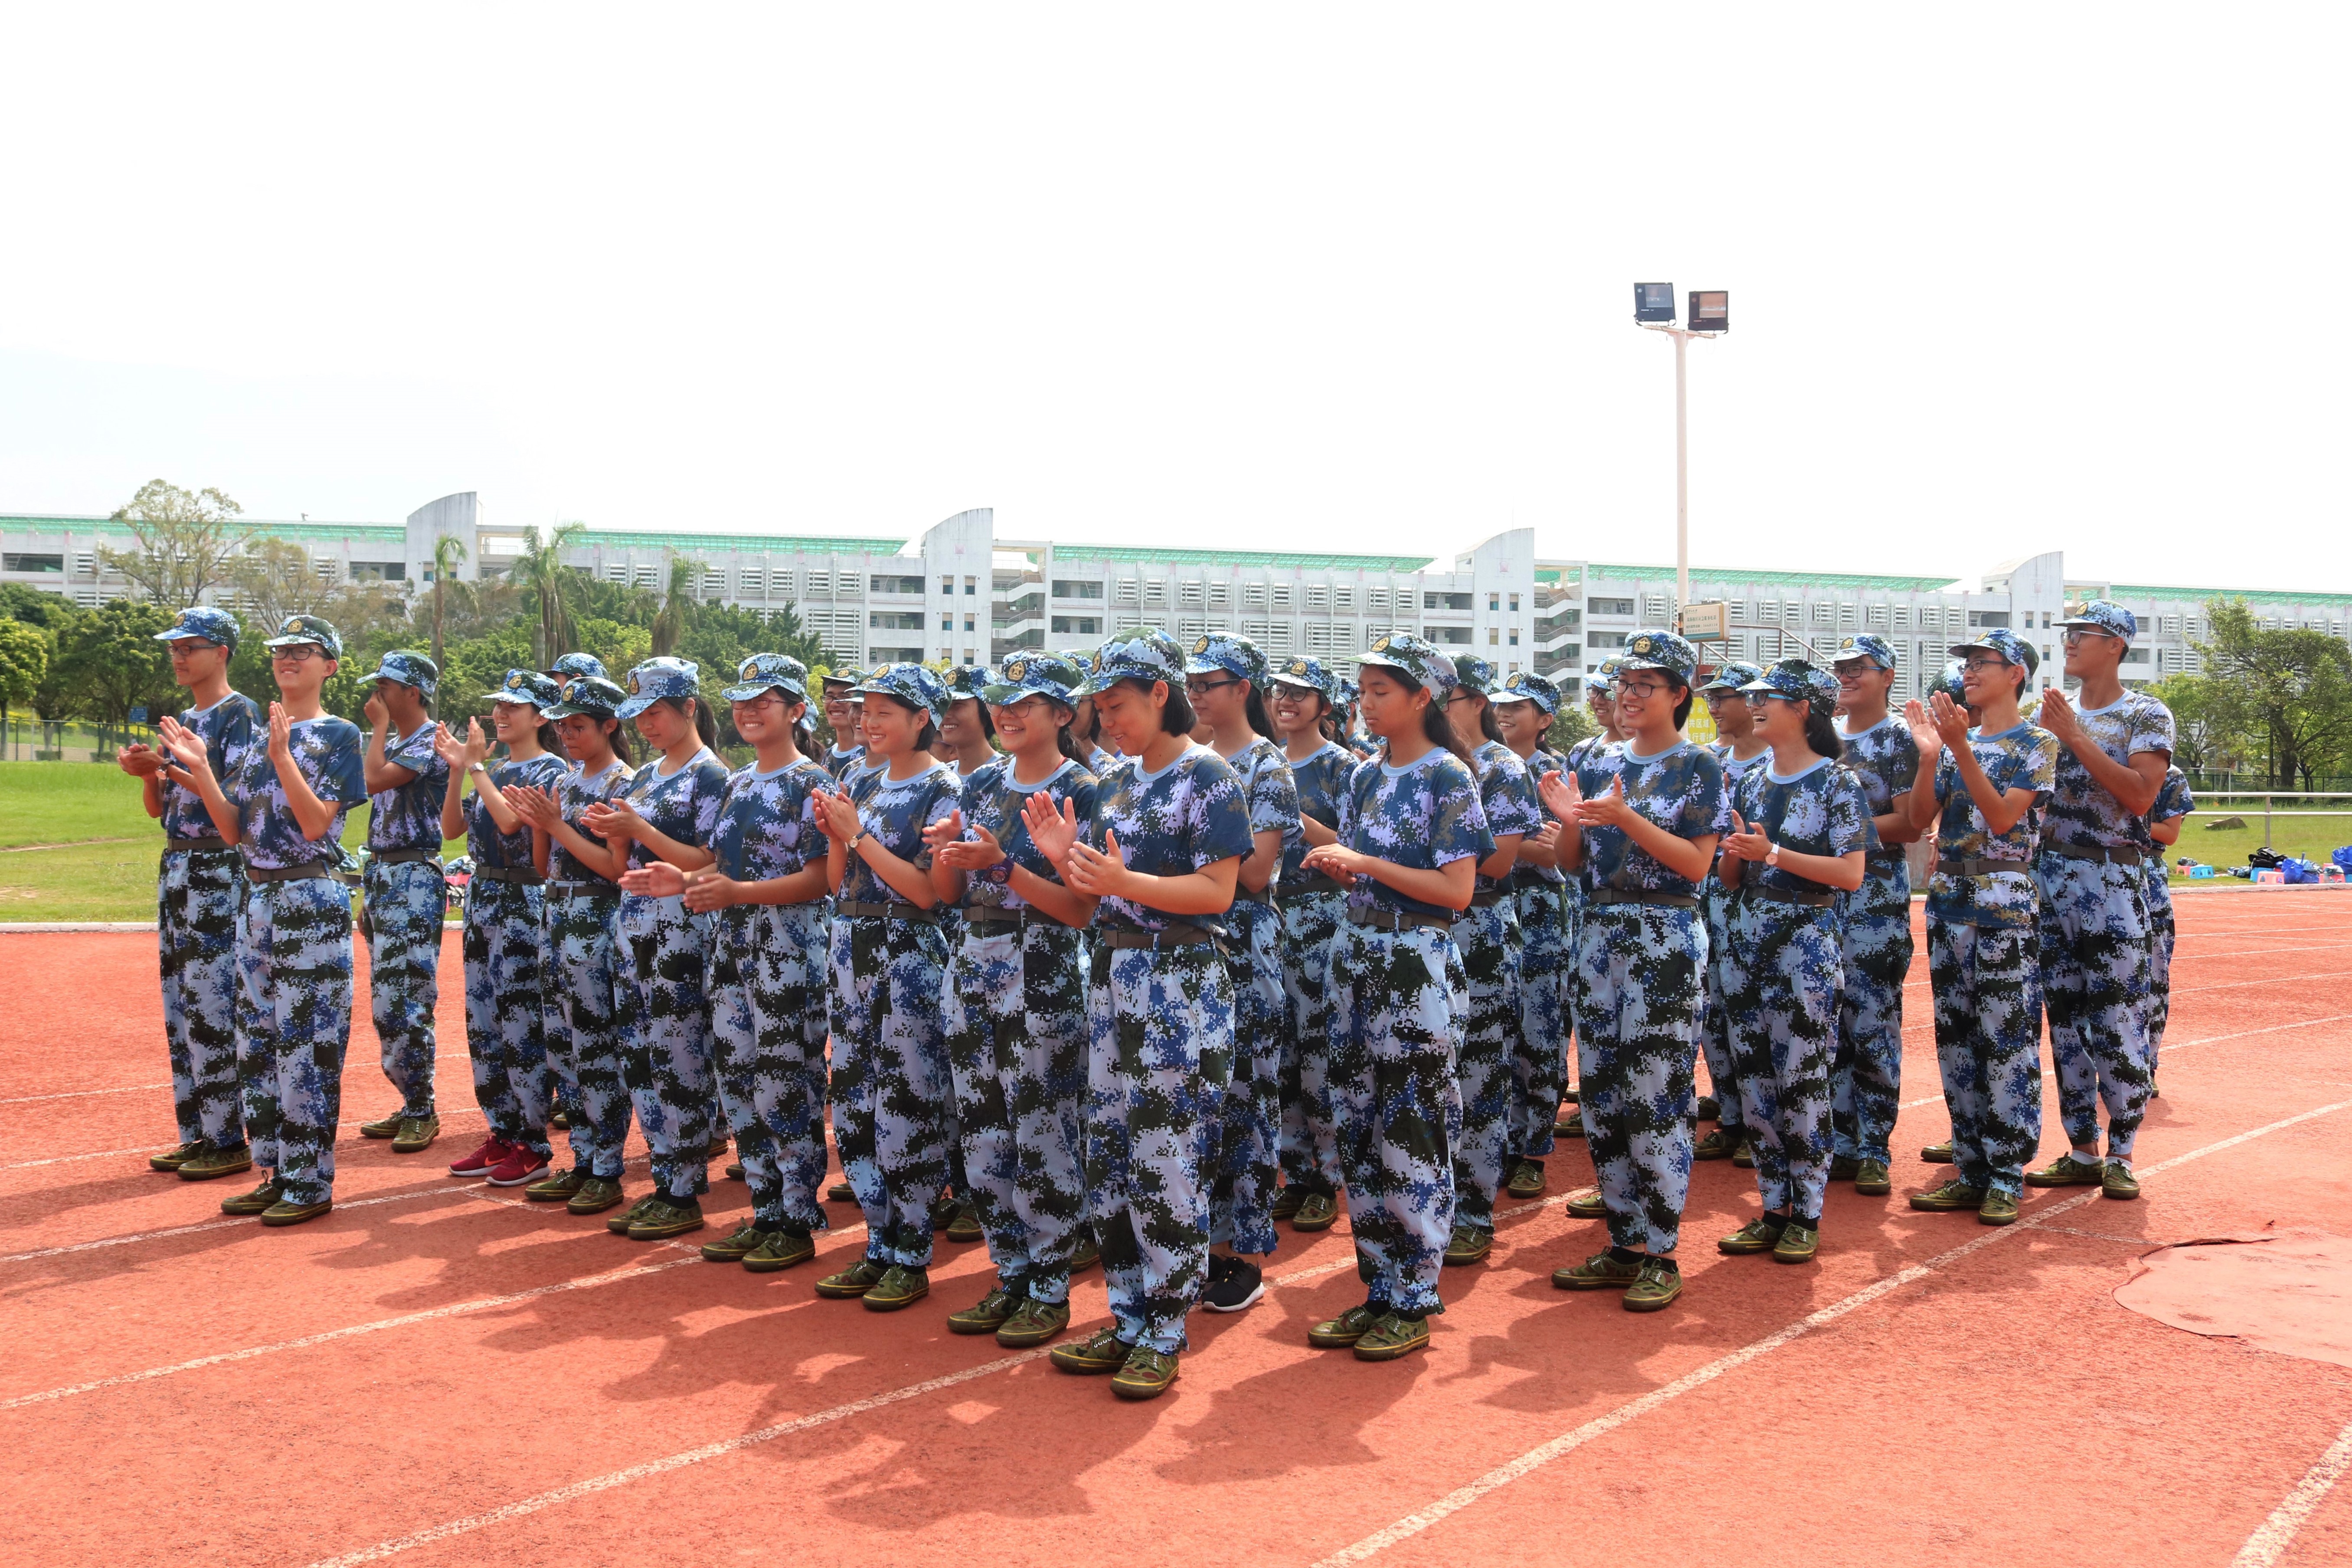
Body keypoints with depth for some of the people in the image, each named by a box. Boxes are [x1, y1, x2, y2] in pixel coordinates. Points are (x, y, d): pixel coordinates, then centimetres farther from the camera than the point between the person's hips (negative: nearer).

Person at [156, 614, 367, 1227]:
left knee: (306, 1043, -6)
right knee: (256, 1040, 10)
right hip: (257, 899, 8)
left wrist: (282, 756, -23)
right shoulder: (254, 739, 15)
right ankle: (276, 1173, 20)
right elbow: (234, 831, 9)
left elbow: (315, 822, -15)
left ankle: (311, 1183, 1)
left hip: (310, 901, -7)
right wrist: (199, 767, -1)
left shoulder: (338, 735, -4)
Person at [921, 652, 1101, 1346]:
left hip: (1044, 982, -6)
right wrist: (948, 852, -9)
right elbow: (948, 893, 12)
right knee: (982, 1134, 10)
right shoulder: (980, 786, 12)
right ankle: (1010, 1276, 22)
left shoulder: (1081, 792, -6)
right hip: (973, 973, 6)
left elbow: (1082, 909, -12)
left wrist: (1002, 866, -21)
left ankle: (1050, 1290, 10)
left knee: (1043, 1138, -2)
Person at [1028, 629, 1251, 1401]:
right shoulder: (1118, 781, 15)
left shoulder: (1208, 777, -8)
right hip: (1112, 975, 8)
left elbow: (1218, 890, -15)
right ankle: (1127, 1320, 21)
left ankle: (1164, 1336, 7)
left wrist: (1122, 881, -25)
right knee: (1108, 1152, 10)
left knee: (1169, 1160, -4)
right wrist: (1068, 859, -4)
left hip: (1180, 982, -8)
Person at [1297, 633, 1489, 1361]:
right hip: (1357, 952, 7)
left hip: (1418, 964, -7)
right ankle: (1379, 1290, 19)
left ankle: (1414, 1304, 8)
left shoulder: (1448, 777, -8)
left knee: (1412, 1134, -2)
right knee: (1358, 1128, 9)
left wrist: (1364, 861, -17)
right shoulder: (1365, 776, 12)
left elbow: (1456, 890, -14)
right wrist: (1334, 861, -4)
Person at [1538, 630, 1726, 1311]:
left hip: (1666, 938, -6)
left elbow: (1697, 864, -11)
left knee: (1656, 1097, -6)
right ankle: (1623, 1246, 18)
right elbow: (1573, 863, 11)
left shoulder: (1698, 766, -2)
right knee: (1601, 1096, 7)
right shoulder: (1597, 761, 12)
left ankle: (1660, 1256, 3)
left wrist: (1627, 818, -20)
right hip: (1598, 933, 6)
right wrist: (1569, 819, -9)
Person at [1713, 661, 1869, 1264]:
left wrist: (1775, 853, -18)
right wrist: (1734, 851, -7)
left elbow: (1851, 874, -13)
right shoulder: (1750, 783, 13)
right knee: (1754, 1080, 7)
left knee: (1801, 1081, -4)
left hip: (1805, 941, -6)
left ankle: (1806, 1215, 7)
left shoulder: (1836, 783, -4)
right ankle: (1773, 1209, 17)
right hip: (1744, 936, 6)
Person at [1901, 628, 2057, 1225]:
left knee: (2007, 1041, -5)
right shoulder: (1954, 738, 14)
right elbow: (1920, 817, 5)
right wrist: (1928, 753, -9)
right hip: (1948, 902, 6)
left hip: (2005, 907, -6)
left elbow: (2003, 817, -15)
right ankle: (1971, 1170, 16)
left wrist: (1961, 748, -22)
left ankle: (2006, 1176, 1)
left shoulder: (2036, 743, -2)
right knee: (1955, 1041, 8)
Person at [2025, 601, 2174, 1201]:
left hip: (2114, 881, -5)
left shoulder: (2146, 715, -2)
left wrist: (2075, 736, -17)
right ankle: (2082, 1152, 16)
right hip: (2051, 876, 5)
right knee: (2066, 1021, 8)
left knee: (2119, 1023, -4)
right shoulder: (2049, 712, 12)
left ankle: (2120, 1155, 8)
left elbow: (2141, 795, -17)